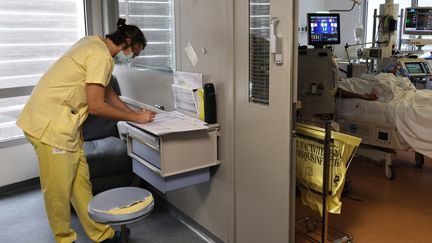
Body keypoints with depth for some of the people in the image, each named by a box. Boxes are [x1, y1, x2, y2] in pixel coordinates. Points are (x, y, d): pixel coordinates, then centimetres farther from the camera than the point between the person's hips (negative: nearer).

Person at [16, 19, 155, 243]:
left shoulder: (94, 44, 12)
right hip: (51, 124, -10)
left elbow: (106, 91, 20)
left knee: (80, 182, 12)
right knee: (59, 188, 3)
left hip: (66, 123, 10)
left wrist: (134, 113, 15)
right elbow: (96, 106, -18)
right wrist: (135, 118, -7)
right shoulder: (101, 56, -18)